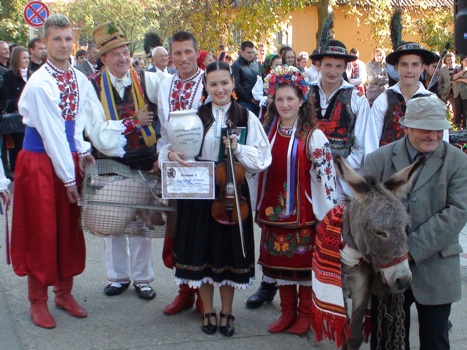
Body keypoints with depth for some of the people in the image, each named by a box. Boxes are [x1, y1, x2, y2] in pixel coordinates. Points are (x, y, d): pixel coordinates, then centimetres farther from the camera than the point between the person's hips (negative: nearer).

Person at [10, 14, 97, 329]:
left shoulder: (80, 79, 1)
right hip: (41, 163, -6)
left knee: (69, 229, 12)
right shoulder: (39, 84, -18)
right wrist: (68, 177, -15)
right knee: (42, 232, 2)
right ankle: (38, 301, 16)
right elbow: (51, 134, -18)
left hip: (69, 159, 6)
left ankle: (64, 292, 27)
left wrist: (83, 153, -7)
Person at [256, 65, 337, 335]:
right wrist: (259, 207, 13)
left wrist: (331, 212, -12)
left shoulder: (313, 135, -9)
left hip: (302, 210, -5)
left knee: (304, 261, 5)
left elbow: (326, 173, -10)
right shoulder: (268, 131, 7)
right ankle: (287, 312, 25)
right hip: (274, 209, 5)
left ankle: (305, 314, 19)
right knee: (280, 260, 11)